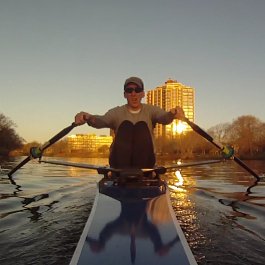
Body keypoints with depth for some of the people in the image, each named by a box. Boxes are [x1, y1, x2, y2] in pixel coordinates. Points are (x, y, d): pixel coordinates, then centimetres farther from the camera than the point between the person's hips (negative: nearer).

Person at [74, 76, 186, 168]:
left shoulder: (150, 110, 6)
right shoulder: (117, 112, 5)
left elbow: (164, 117, -15)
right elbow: (102, 120, -15)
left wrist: (172, 114, -40)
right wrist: (88, 118, -38)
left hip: (144, 162, 0)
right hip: (121, 160, 0)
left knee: (142, 126, -20)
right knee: (125, 125, -19)